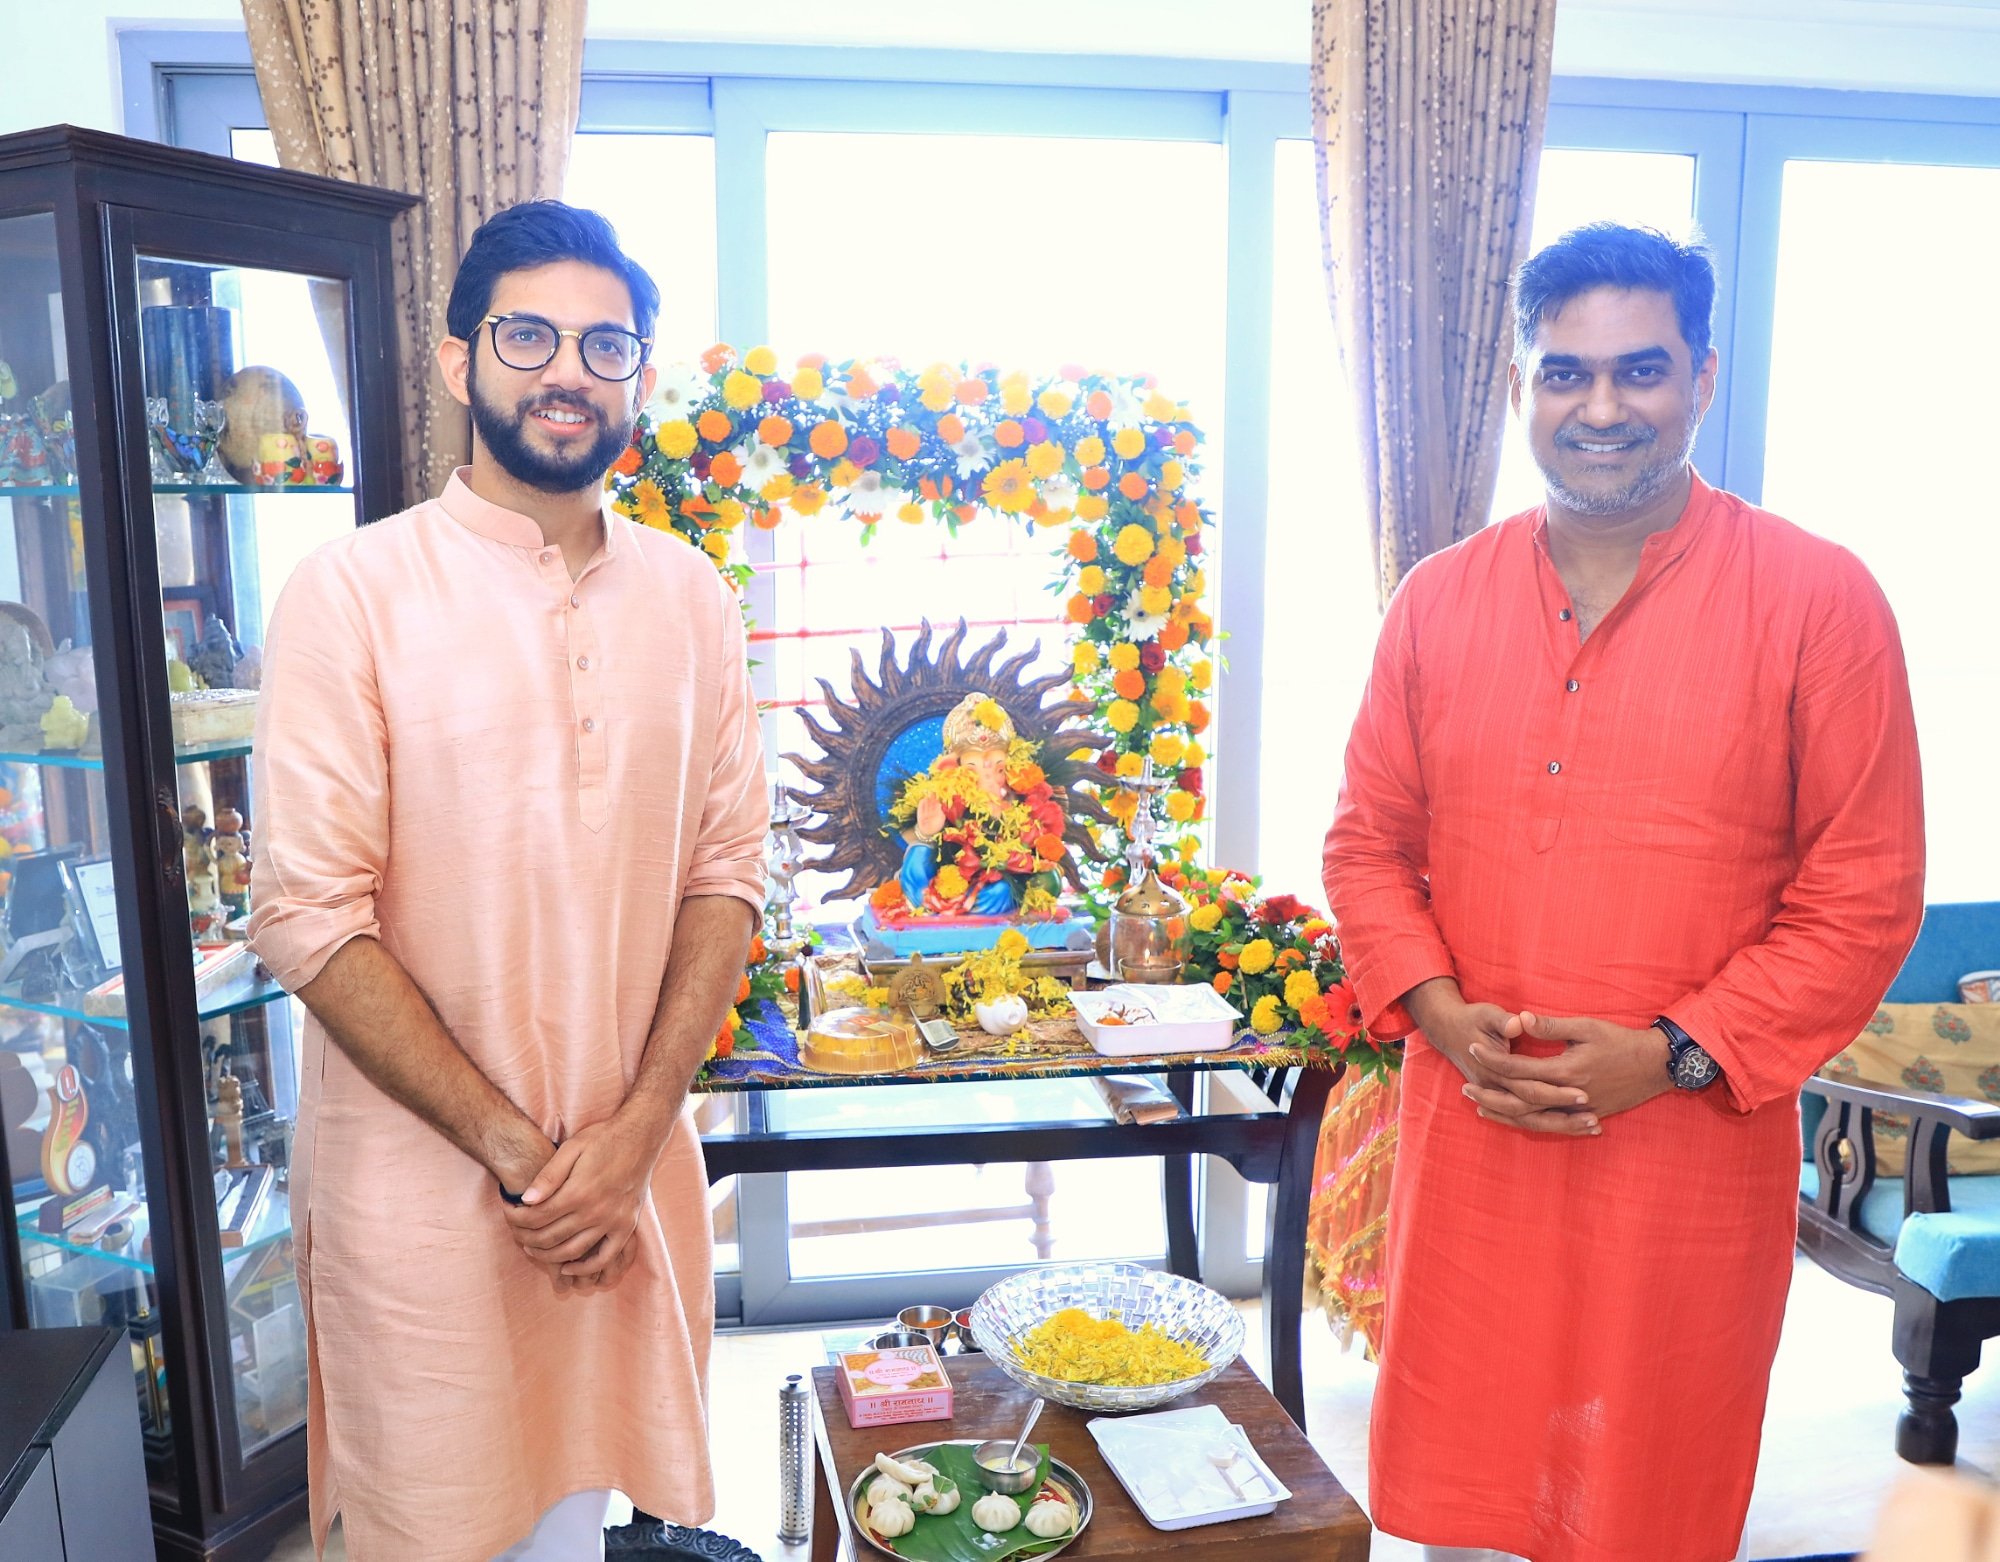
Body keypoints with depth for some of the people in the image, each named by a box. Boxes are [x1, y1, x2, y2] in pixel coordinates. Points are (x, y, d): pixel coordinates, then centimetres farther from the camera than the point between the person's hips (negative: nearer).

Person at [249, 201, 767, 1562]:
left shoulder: (691, 598, 3)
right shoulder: (353, 593, -9)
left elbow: (726, 871, 2)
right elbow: (310, 917, -12)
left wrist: (632, 1133, -7)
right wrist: (517, 1147, -12)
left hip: (631, 1162, 3)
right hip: (423, 1178, -3)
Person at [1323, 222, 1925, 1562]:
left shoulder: (1817, 599, -7)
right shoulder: (1440, 599, 3)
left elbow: (1865, 897, -7)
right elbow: (1368, 840, 7)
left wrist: (1671, 1054, -15)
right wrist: (1437, 1011, -8)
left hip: (1691, 1145, -2)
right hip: (1467, 1139, 3)